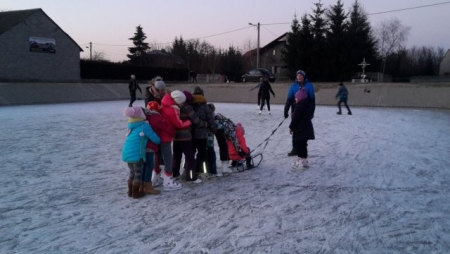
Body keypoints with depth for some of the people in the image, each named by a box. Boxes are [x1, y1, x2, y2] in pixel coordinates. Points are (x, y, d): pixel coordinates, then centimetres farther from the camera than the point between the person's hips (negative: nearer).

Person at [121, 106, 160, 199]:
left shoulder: (132, 127, 15)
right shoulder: (144, 126, -7)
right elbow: (155, 139, -2)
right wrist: (159, 141, 20)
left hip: (127, 153, 7)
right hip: (136, 154, -7)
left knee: (132, 173, 20)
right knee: (138, 173, 6)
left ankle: (130, 191, 27)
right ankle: (136, 193, 11)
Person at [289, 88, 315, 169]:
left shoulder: (299, 106, -18)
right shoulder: (308, 104, 11)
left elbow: (295, 118, -17)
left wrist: (291, 127, -8)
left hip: (300, 128, -9)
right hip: (307, 127, 9)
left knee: (298, 144, -2)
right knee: (303, 144, 15)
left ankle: (301, 160, -2)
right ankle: (304, 160, 21)